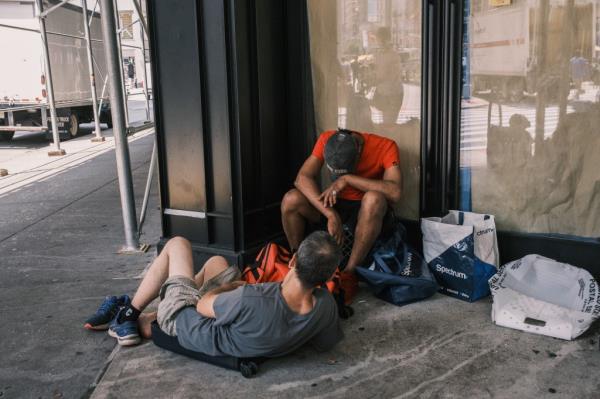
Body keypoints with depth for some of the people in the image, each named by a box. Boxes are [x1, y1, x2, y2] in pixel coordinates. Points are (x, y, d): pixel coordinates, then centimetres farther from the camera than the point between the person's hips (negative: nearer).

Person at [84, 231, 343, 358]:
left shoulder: (250, 301, -45)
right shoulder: (326, 307, -32)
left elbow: (203, 305, -23)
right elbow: (325, 343, -6)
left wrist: (235, 286, -3)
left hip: (184, 321, -5)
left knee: (177, 244, 14)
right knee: (216, 262, 27)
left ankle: (129, 314, 31)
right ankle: (143, 321, 32)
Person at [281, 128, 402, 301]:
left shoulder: (385, 147, -22)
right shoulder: (326, 140, -14)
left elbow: (394, 192, -34)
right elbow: (302, 178, -22)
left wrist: (347, 179, -32)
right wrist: (331, 214, -33)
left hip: (368, 211, -2)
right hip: (337, 204, 3)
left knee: (374, 199, -39)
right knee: (291, 199, -23)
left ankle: (349, 275, -27)